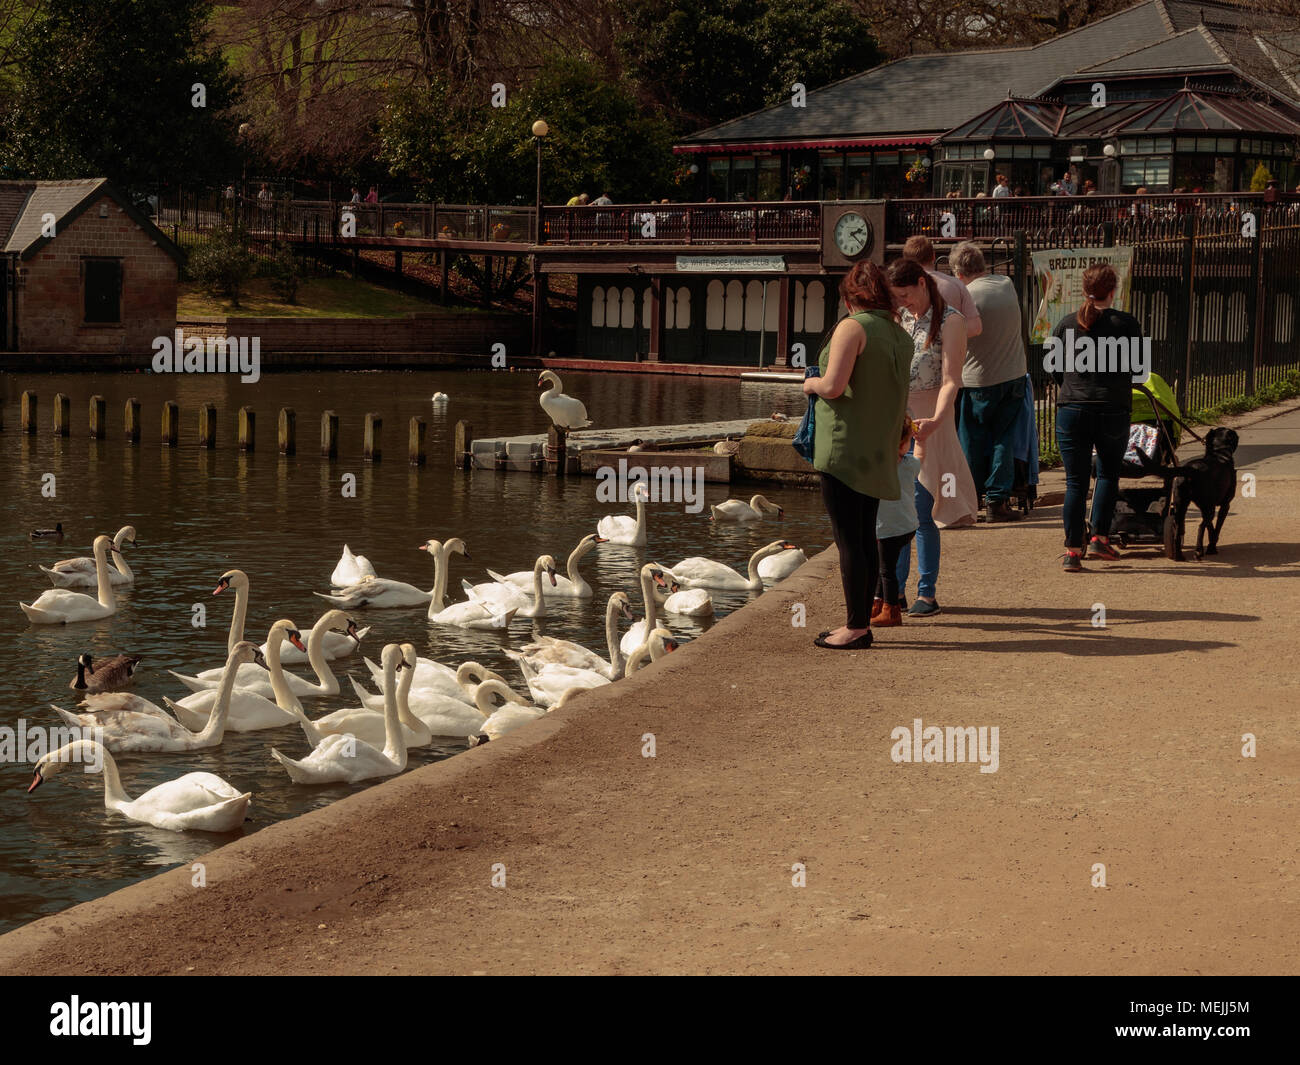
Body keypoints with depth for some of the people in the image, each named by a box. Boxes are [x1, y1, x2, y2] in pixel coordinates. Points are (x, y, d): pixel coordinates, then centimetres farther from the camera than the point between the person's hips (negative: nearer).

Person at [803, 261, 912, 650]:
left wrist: (811, 383, -1)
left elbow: (833, 386, -20)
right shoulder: (900, 336, 11)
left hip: (845, 449, -8)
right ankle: (862, 622, 19)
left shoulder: (852, 327, -13)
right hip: (879, 451, 8)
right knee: (866, 537, 13)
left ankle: (855, 628, -2)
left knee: (849, 539, -4)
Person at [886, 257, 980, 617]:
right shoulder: (898, 318, 12)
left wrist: (935, 420, -28)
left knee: (922, 513, -6)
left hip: (926, 420, -5)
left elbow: (951, 380, -13)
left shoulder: (949, 320, -6)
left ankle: (927, 592, 2)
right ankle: (894, 589, 12)